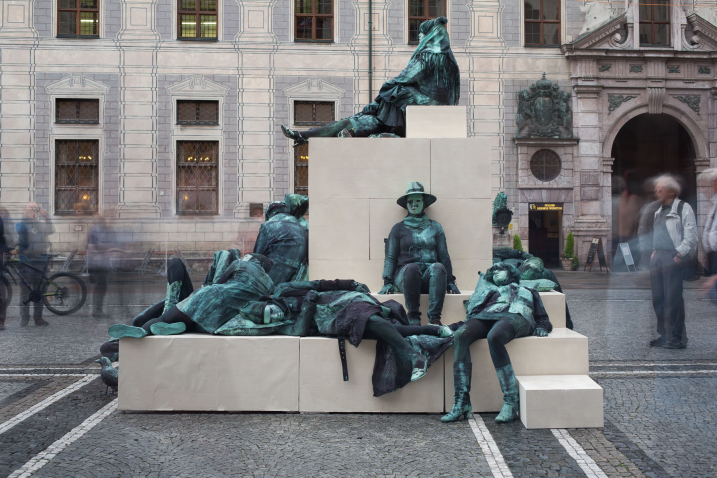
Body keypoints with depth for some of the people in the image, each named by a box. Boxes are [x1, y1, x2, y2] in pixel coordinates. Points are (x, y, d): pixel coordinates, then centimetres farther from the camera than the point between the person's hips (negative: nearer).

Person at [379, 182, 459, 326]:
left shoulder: (435, 227, 19)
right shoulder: (399, 228, 14)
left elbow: (444, 256, 17)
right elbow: (390, 258, 11)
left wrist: (450, 282, 9)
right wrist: (388, 282, 0)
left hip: (430, 276, 1)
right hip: (405, 275, -1)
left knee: (438, 267, -34)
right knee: (412, 267, -37)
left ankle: (435, 318, -40)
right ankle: (413, 317, -31)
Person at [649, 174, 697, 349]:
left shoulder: (683, 208, -4)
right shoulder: (659, 212, 21)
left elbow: (691, 236, -11)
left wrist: (680, 255, -15)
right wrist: (654, 252, 16)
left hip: (673, 258, -8)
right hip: (657, 258, 8)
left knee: (673, 299, -7)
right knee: (658, 298, 8)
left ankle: (677, 337, 0)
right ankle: (664, 335, 17)